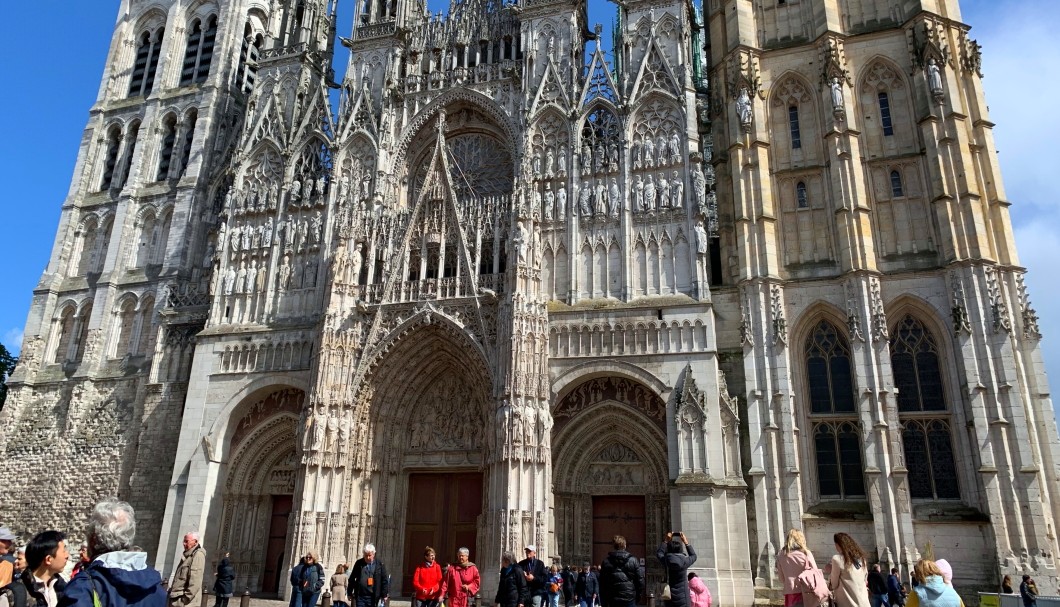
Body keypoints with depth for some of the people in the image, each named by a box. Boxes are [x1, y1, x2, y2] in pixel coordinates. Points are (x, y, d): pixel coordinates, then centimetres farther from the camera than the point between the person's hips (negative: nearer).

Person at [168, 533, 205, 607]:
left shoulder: (198, 555, -12)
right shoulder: (187, 555, 19)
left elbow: (195, 580, -20)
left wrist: (186, 598, -21)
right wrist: (171, 591, 20)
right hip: (176, 598, 10)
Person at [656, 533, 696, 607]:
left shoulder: (666, 561, -2)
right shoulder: (684, 561, -7)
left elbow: (658, 553, 21)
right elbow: (693, 556, 16)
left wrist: (666, 541, 22)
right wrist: (686, 542, 20)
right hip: (683, 598, -2)